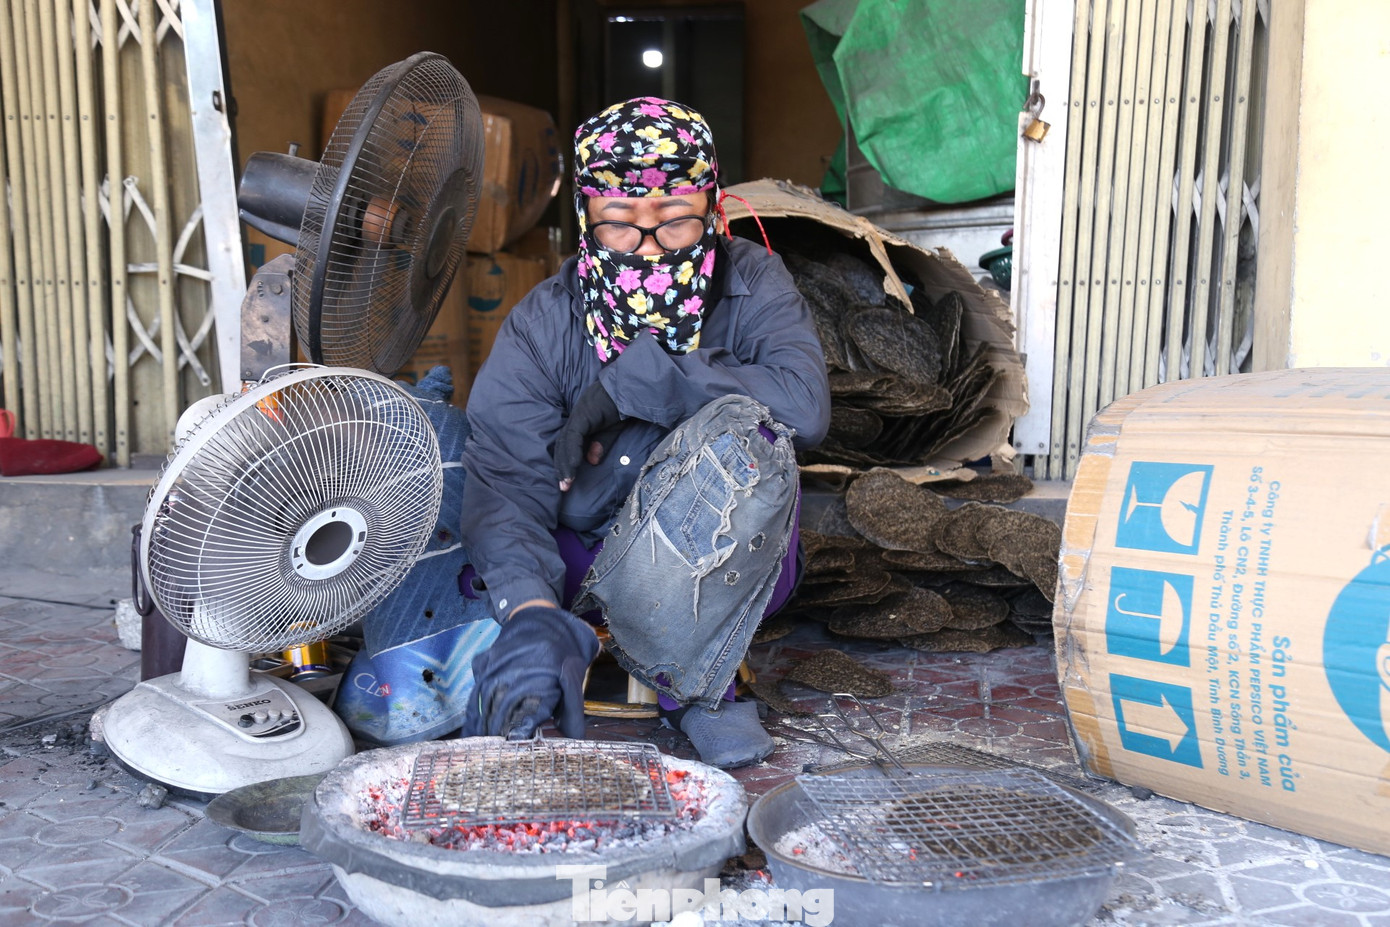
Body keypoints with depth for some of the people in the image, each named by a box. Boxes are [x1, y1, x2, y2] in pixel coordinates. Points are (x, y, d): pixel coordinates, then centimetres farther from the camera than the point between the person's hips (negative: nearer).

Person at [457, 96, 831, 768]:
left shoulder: (751, 283, -10)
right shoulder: (542, 324, -11)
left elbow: (805, 401, -29)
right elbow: (506, 477, -25)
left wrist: (635, 380, -29)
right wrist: (534, 616, -44)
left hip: (725, 569, -1)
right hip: (571, 563, 2)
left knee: (741, 430, -34)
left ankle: (688, 678, -19)